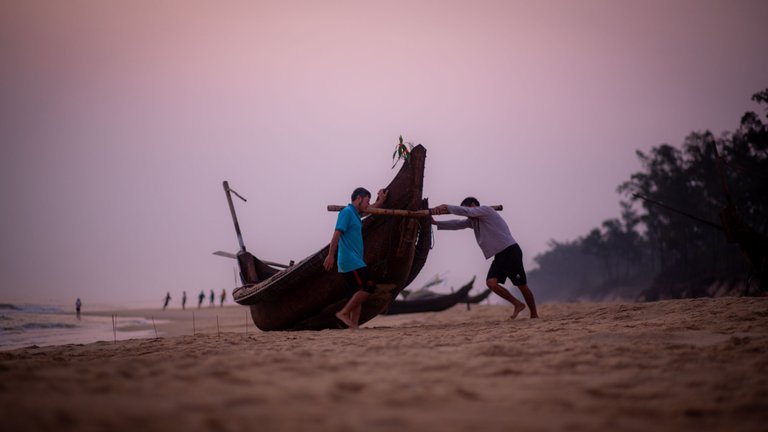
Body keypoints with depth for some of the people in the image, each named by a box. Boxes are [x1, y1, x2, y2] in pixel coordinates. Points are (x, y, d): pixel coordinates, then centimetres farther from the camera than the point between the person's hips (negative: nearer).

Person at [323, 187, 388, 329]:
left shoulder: (355, 214, 19)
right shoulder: (347, 212, -9)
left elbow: (367, 210, 45)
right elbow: (337, 233, -18)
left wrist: (379, 202, 51)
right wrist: (331, 255, -24)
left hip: (354, 262, 10)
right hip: (350, 261, -10)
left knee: (357, 294, 6)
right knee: (369, 286, -14)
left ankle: (353, 326, 2)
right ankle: (344, 313, -12)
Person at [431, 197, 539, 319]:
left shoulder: (486, 210, -8)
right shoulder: (473, 220, 16)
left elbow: (466, 211, -21)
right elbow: (457, 224, 11)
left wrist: (447, 207, -24)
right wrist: (437, 223, 3)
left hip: (511, 252, -8)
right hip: (499, 255, 8)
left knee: (522, 285, -2)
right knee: (491, 282, -9)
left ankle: (534, 315, 11)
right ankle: (518, 304, 4)